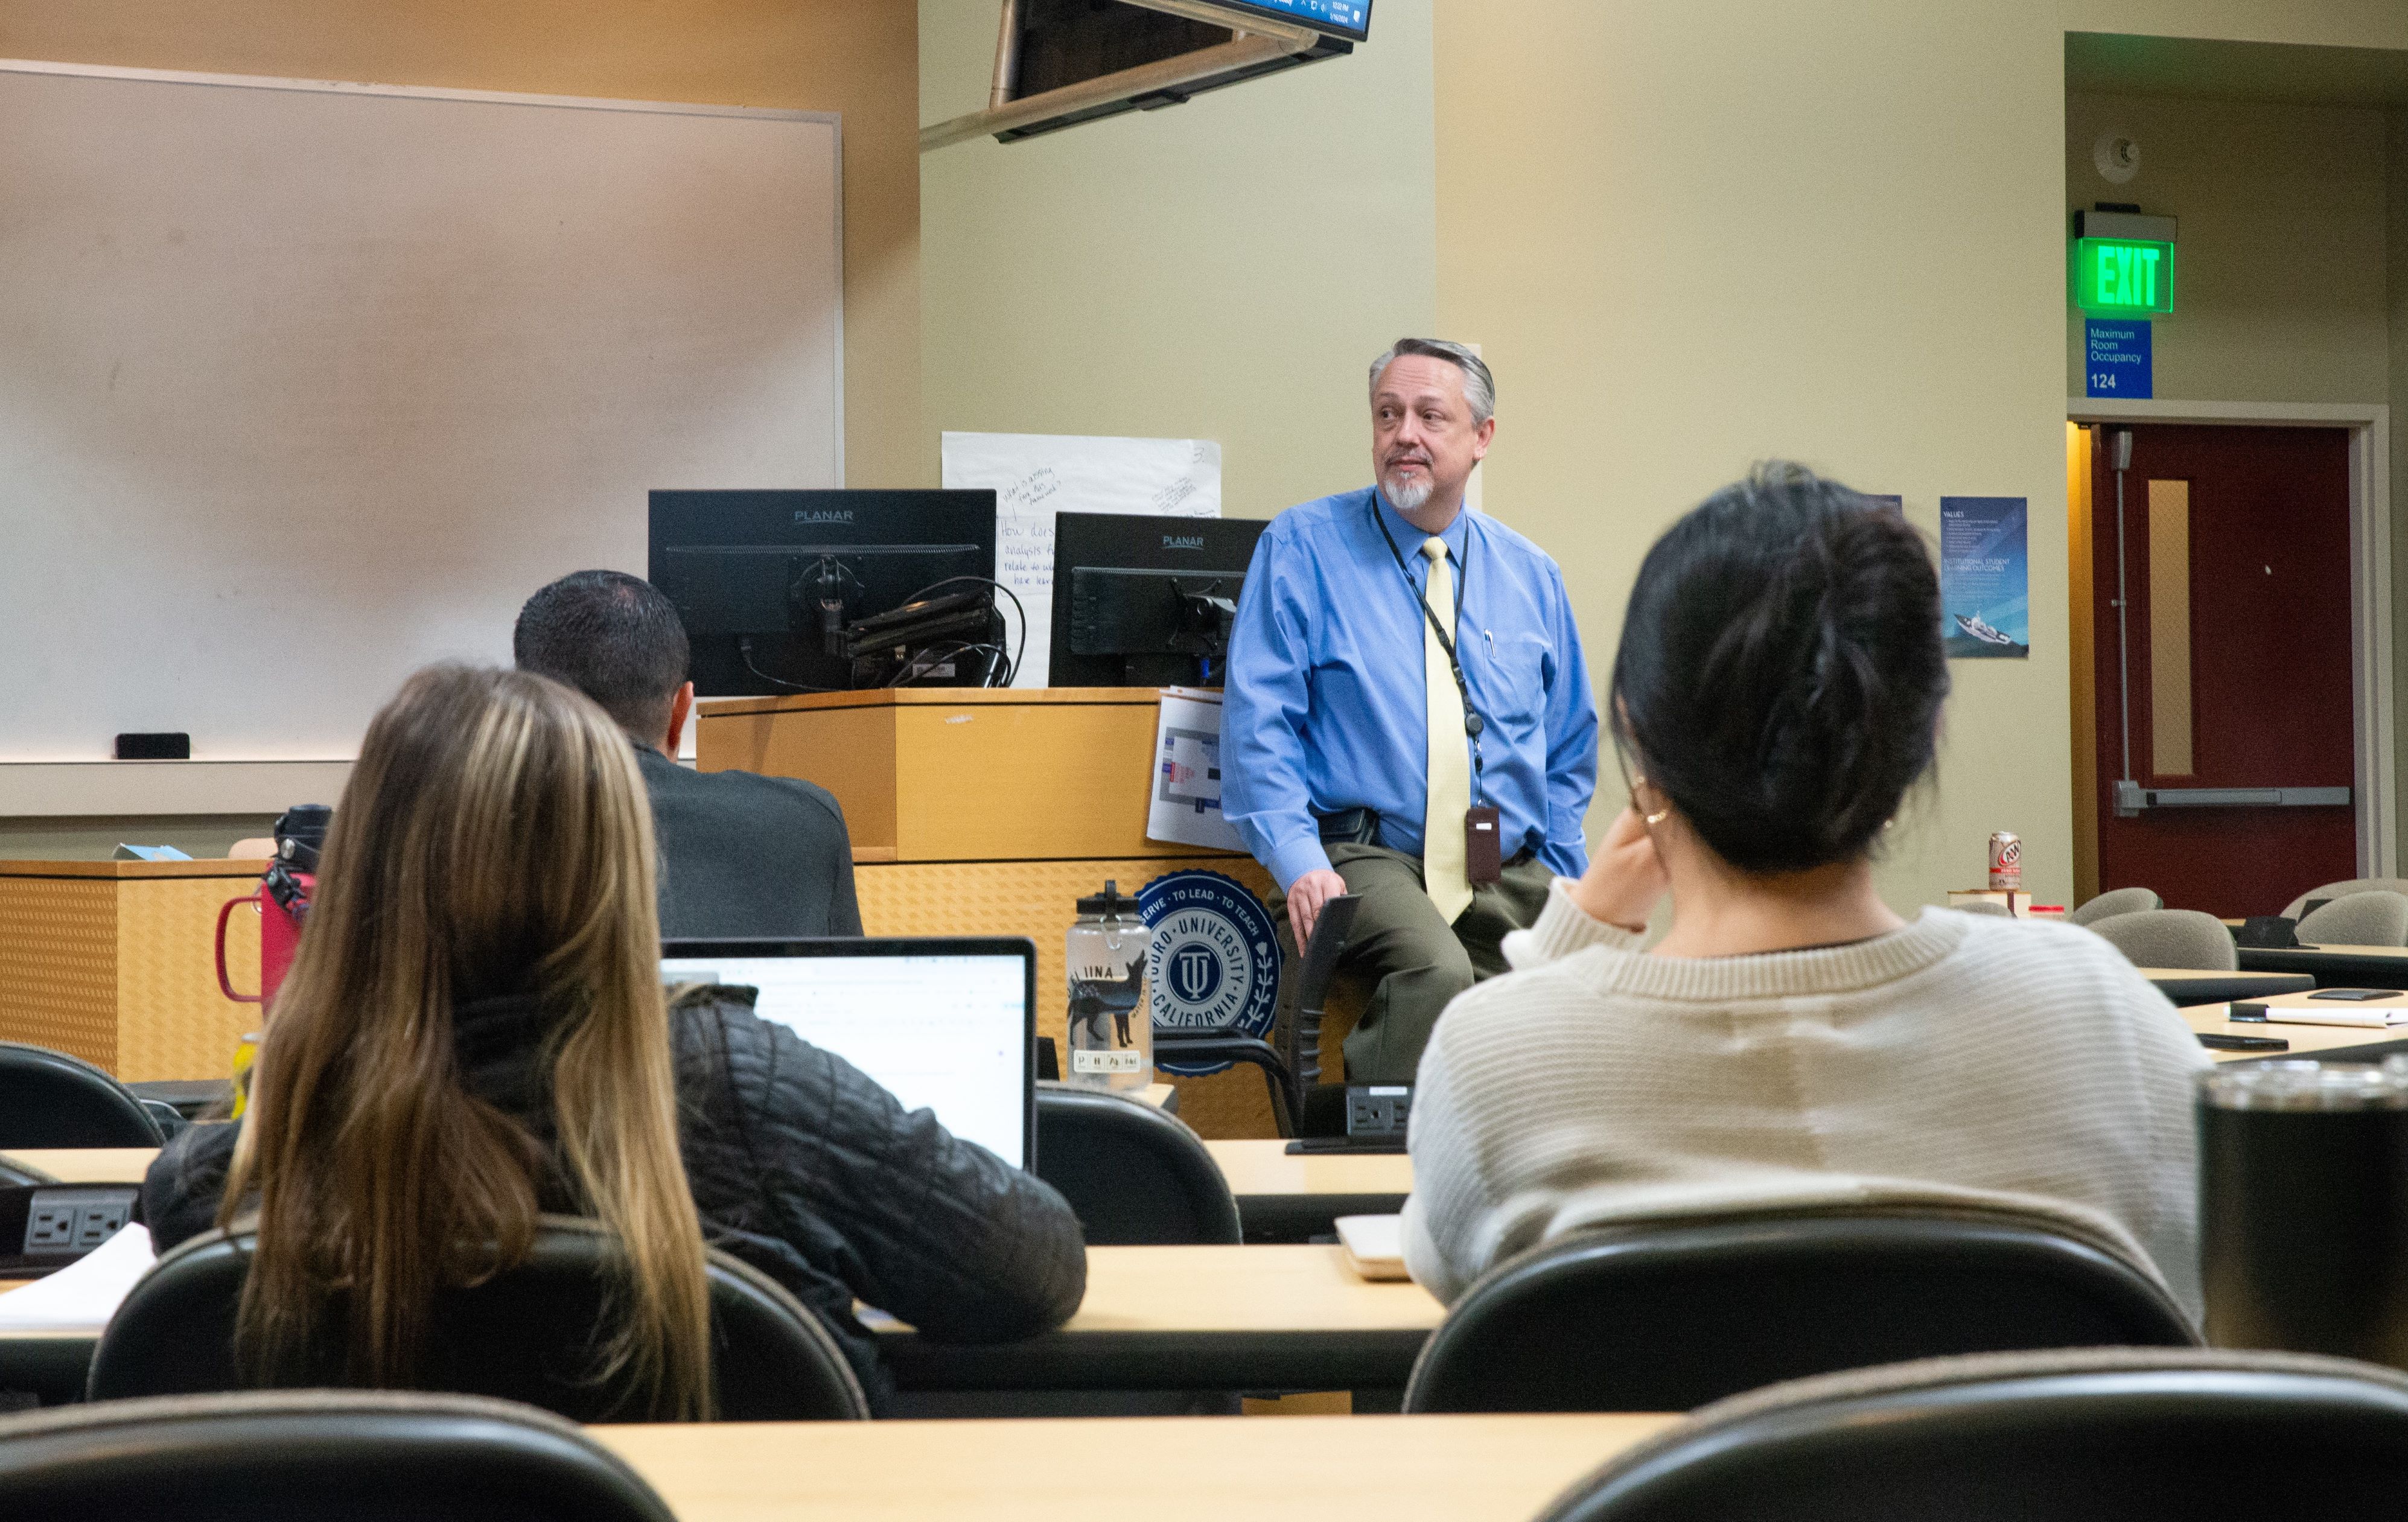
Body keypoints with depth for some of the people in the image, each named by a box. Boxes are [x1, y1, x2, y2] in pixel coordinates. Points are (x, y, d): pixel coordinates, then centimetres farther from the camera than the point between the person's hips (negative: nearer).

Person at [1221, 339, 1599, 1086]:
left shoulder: (1530, 576, 16)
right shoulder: (1302, 547, 4)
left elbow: (1569, 752, 22)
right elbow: (1257, 723, -4)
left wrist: (1564, 886, 8)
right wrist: (1300, 862, -18)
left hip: (1512, 876, 4)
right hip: (1368, 858, -4)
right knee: (1435, 970, -35)